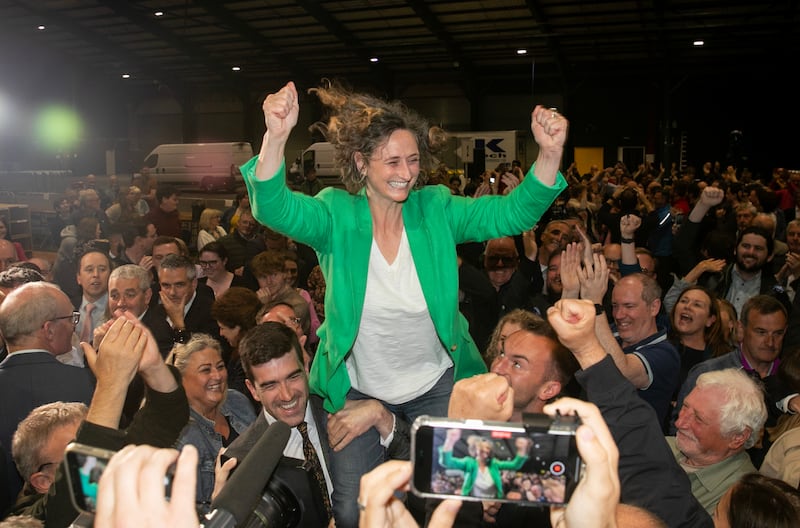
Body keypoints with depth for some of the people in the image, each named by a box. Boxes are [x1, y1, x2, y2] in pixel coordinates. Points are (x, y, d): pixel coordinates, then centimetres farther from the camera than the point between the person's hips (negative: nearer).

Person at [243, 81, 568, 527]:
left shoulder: (436, 210, -11)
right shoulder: (337, 215, -15)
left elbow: (512, 213, -20)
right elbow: (274, 208, -32)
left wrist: (551, 153, -38)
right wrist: (276, 137, -52)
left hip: (437, 385, 1)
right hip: (359, 389, -1)